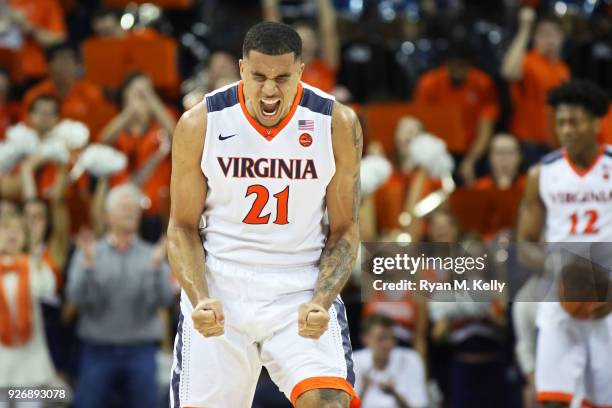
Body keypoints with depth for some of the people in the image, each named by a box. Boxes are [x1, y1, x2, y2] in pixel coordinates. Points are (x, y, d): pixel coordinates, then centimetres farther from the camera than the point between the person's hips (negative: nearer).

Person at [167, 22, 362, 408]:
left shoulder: (338, 124, -6)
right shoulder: (200, 124, -7)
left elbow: (344, 231, 1)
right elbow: (183, 227, 1)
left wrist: (320, 303, -15)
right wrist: (201, 299, -15)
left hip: (303, 292, -1)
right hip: (219, 291, 1)